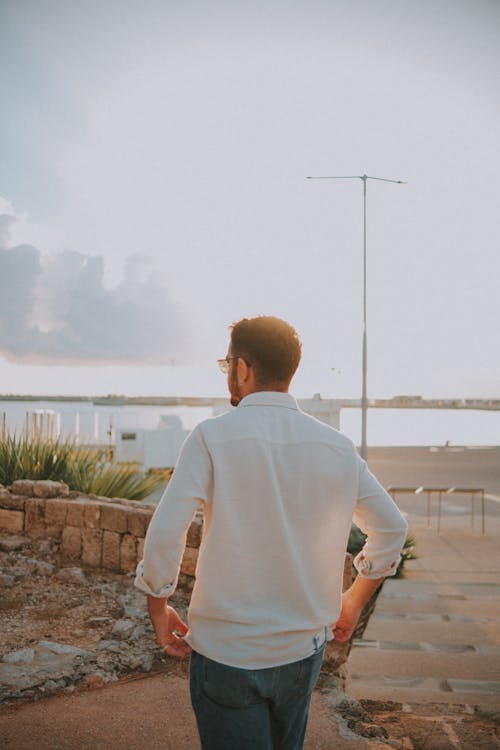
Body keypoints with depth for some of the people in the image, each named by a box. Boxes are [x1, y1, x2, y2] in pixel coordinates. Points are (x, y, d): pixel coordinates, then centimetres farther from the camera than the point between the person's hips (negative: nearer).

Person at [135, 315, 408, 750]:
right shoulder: (337, 446, -2)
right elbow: (392, 528, 6)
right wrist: (354, 601, 18)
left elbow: (165, 535, -21)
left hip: (227, 652, -4)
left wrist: (159, 608, -4)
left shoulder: (212, 437, -15)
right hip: (303, 649, 5)